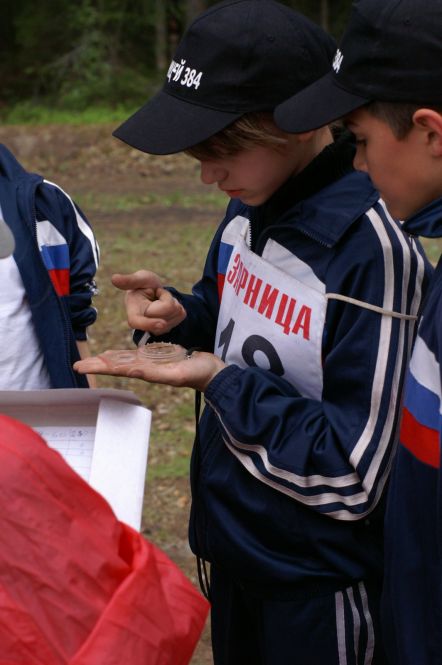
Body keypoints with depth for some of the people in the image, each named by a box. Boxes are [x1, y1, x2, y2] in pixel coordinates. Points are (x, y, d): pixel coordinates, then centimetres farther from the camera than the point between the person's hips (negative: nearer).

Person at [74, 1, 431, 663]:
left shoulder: (372, 248, -28)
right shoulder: (249, 210, -4)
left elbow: (352, 479, -27)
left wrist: (221, 381, -24)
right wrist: (180, 316, -7)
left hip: (316, 588, -7)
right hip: (230, 538, 7)